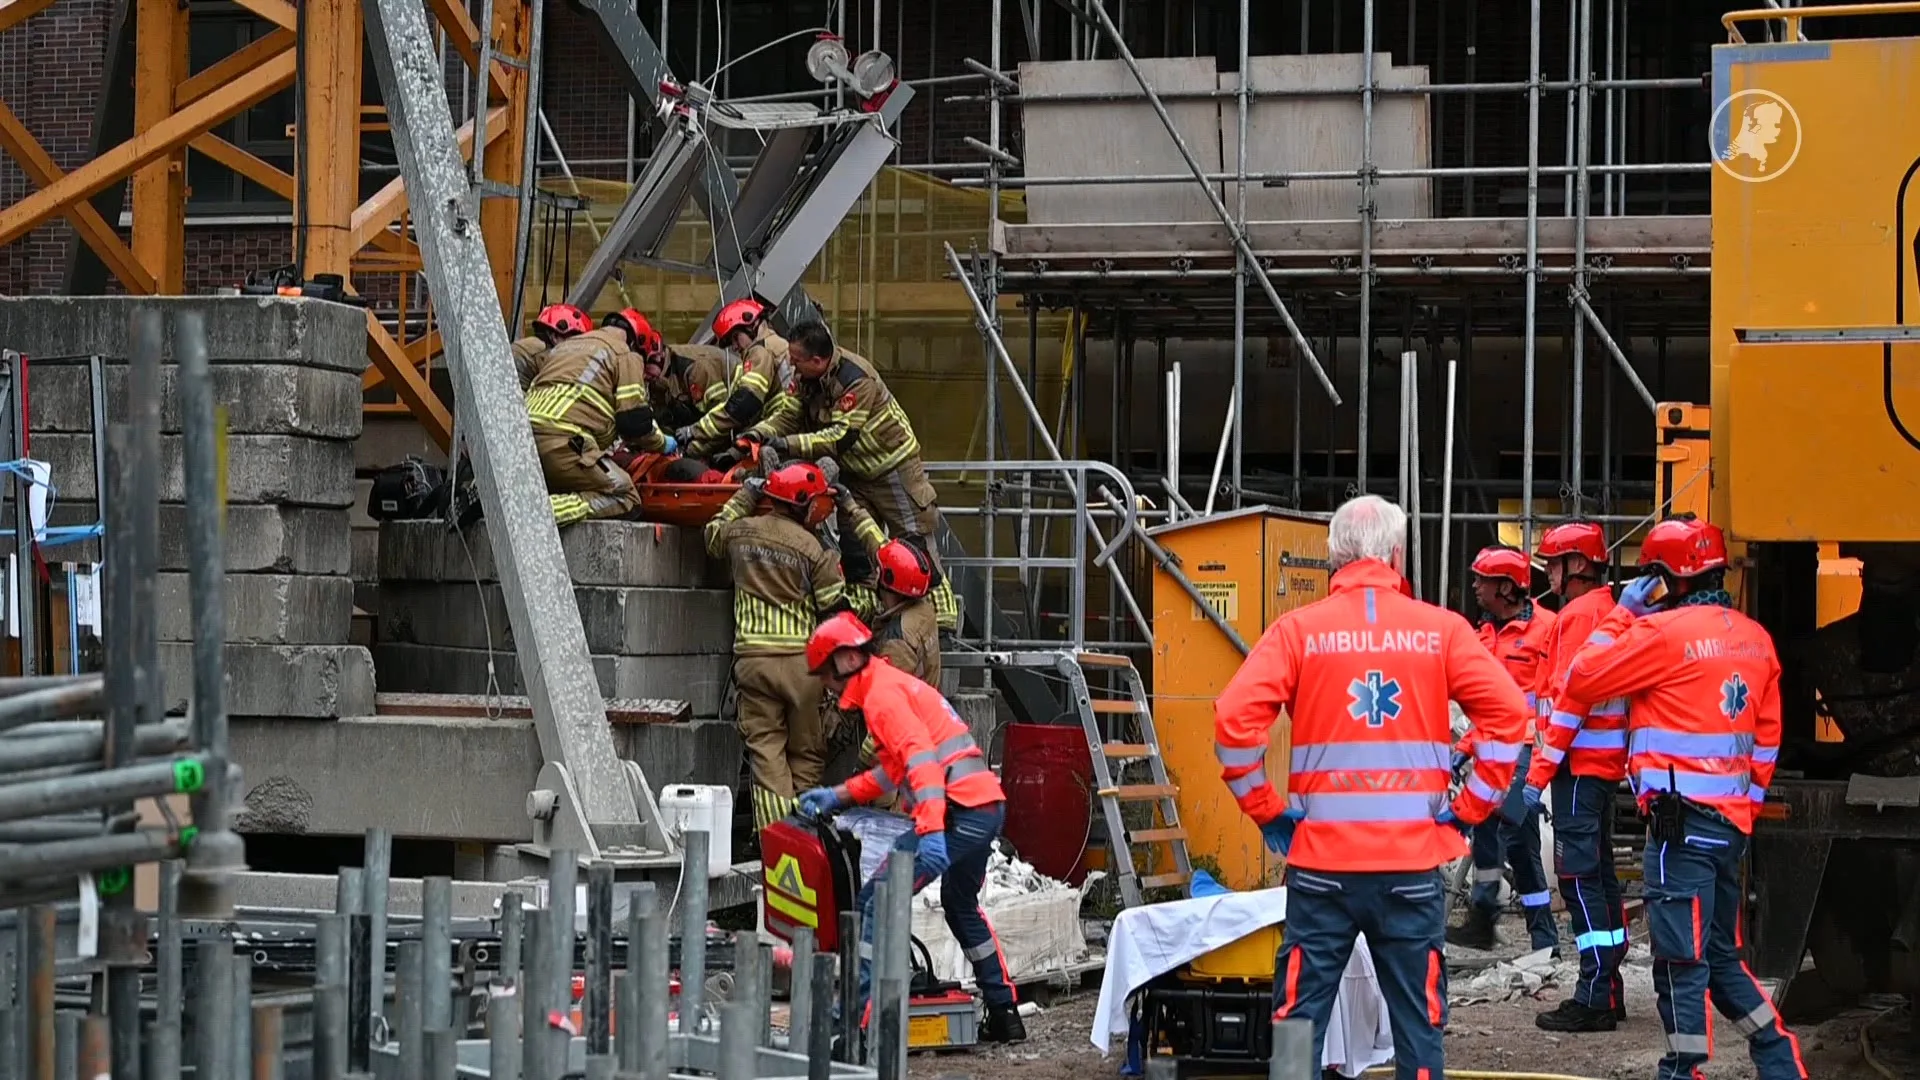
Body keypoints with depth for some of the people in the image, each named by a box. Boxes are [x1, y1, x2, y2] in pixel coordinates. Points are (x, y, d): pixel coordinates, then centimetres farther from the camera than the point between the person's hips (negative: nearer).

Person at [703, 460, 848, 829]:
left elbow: (714, 534, 31)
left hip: (753, 657, 2)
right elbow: (835, 613, -3)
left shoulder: (740, 532, 5)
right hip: (802, 660, -2)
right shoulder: (813, 550, -6)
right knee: (806, 754, 9)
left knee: (766, 754, 2)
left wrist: (745, 496, 34)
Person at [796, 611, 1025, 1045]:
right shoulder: (895, 683, 25)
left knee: (875, 903, -11)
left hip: (958, 811, -10)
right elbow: (895, 769, 33)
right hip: (988, 805, 10)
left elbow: (920, 758, -21)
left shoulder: (882, 693, -6)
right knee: (962, 906, 31)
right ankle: (1004, 1014, 35)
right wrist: (838, 796, 29)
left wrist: (930, 831, -31)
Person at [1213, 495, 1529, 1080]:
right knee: (1417, 1018, 8)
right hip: (1415, 861, 1)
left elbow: (1235, 717, -11)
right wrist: (1472, 806, 2)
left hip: (1322, 860, -1)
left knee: (1300, 1014, 6)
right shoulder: (1441, 629, 1)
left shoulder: (1299, 630, -1)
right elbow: (1507, 713, -6)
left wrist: (1265, 810, -1)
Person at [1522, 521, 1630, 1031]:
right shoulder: (1607, 610, 17)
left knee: (1580, 875, -11)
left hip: (1580, 761, -10)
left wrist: (1539, 771, -18)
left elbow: (1571, 700, -19)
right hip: (1604, 760, 10)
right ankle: (1608, 990, 19)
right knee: (1598, 873, 14)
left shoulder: (1580, 614, -13)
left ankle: (1594, 998, -13)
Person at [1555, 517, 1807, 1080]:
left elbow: (1580, 682, -5)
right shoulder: (1754, 638, 10)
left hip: (1683, 819, -8)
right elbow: (1766, 737, 17)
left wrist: (1622, 614, 3)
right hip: (1732, 819, 8)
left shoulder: (1665, 631, -12)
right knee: (1721, 954, 18)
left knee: (1682, 958, -4)